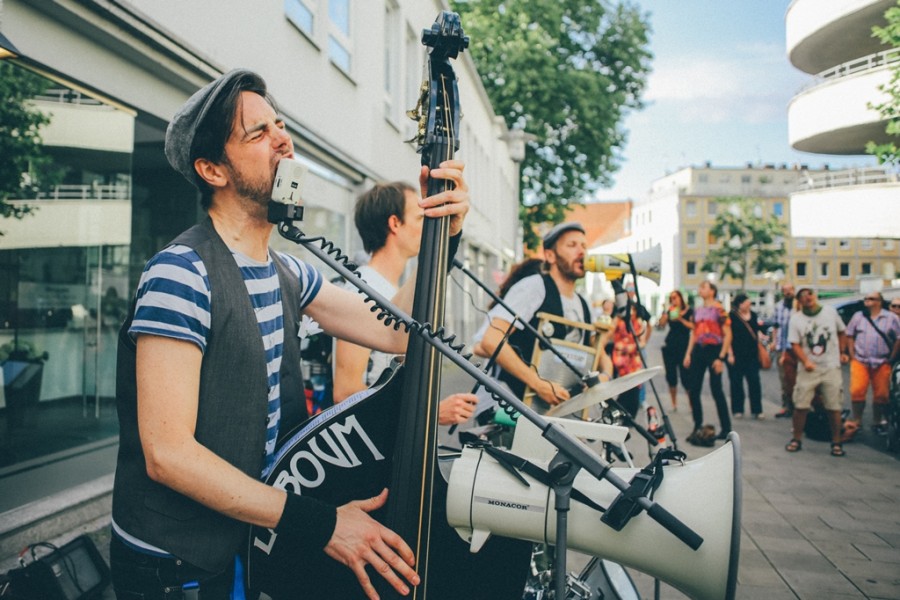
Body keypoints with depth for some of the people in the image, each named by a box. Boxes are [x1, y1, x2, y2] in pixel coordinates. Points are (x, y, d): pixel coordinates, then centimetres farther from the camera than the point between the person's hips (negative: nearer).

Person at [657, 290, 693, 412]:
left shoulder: (689, 311, 2)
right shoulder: (669, 311, 11)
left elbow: (693, 326, -9)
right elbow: (661, 323, -4)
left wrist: (681, 319, -17)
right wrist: (666, 311, -13)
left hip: (684, 346, -4)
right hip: (669, 346, 4)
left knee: (685, 375, -7)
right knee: (670, 375, 4)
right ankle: (674, 404, 14)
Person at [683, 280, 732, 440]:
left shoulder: (719, 310, -7)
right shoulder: (697, 310, 12)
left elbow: (727, 335, -10)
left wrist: (721, 357, -15)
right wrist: (688, 353, 9)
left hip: (713, 350, -6)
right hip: (698, 350, 7)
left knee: (716, 390, -4)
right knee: (693, 390, 6)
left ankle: (726, 428, 6)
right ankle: (698, 426, 19)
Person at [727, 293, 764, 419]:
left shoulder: (753, 315, 9)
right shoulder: (732, 316, -6)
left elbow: (756, 333, 19)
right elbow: (728, 336, -8)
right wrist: (730, 354, -13)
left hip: (752, 353, 4)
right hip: (737, 354, -4)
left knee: (754, 381, 0)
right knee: (736, 382, 3)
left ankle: (757, 410, 6)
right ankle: (738, 410, 12)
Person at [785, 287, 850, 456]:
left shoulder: (830, 312, 3)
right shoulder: (796, 319, -2)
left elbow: (841, 332, 16)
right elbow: (795, 344, -6)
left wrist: (842, 352, 9)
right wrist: (806, 361, -21)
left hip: (831, 368, 1)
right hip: (808, 369, -1)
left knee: (833, 407, 2)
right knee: (800, 406, -1)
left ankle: (836, 442, 13)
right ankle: (797, 439, 12)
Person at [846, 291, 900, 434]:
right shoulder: (858, 316, 7)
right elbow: (850, 336, 10)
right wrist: (852, 355, 3)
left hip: (882, 363, 0)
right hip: (860, 362, 0)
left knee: (881, 394, 5)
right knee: (857, 391, -11)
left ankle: (877, 422, 21)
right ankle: (857, 421, 0)